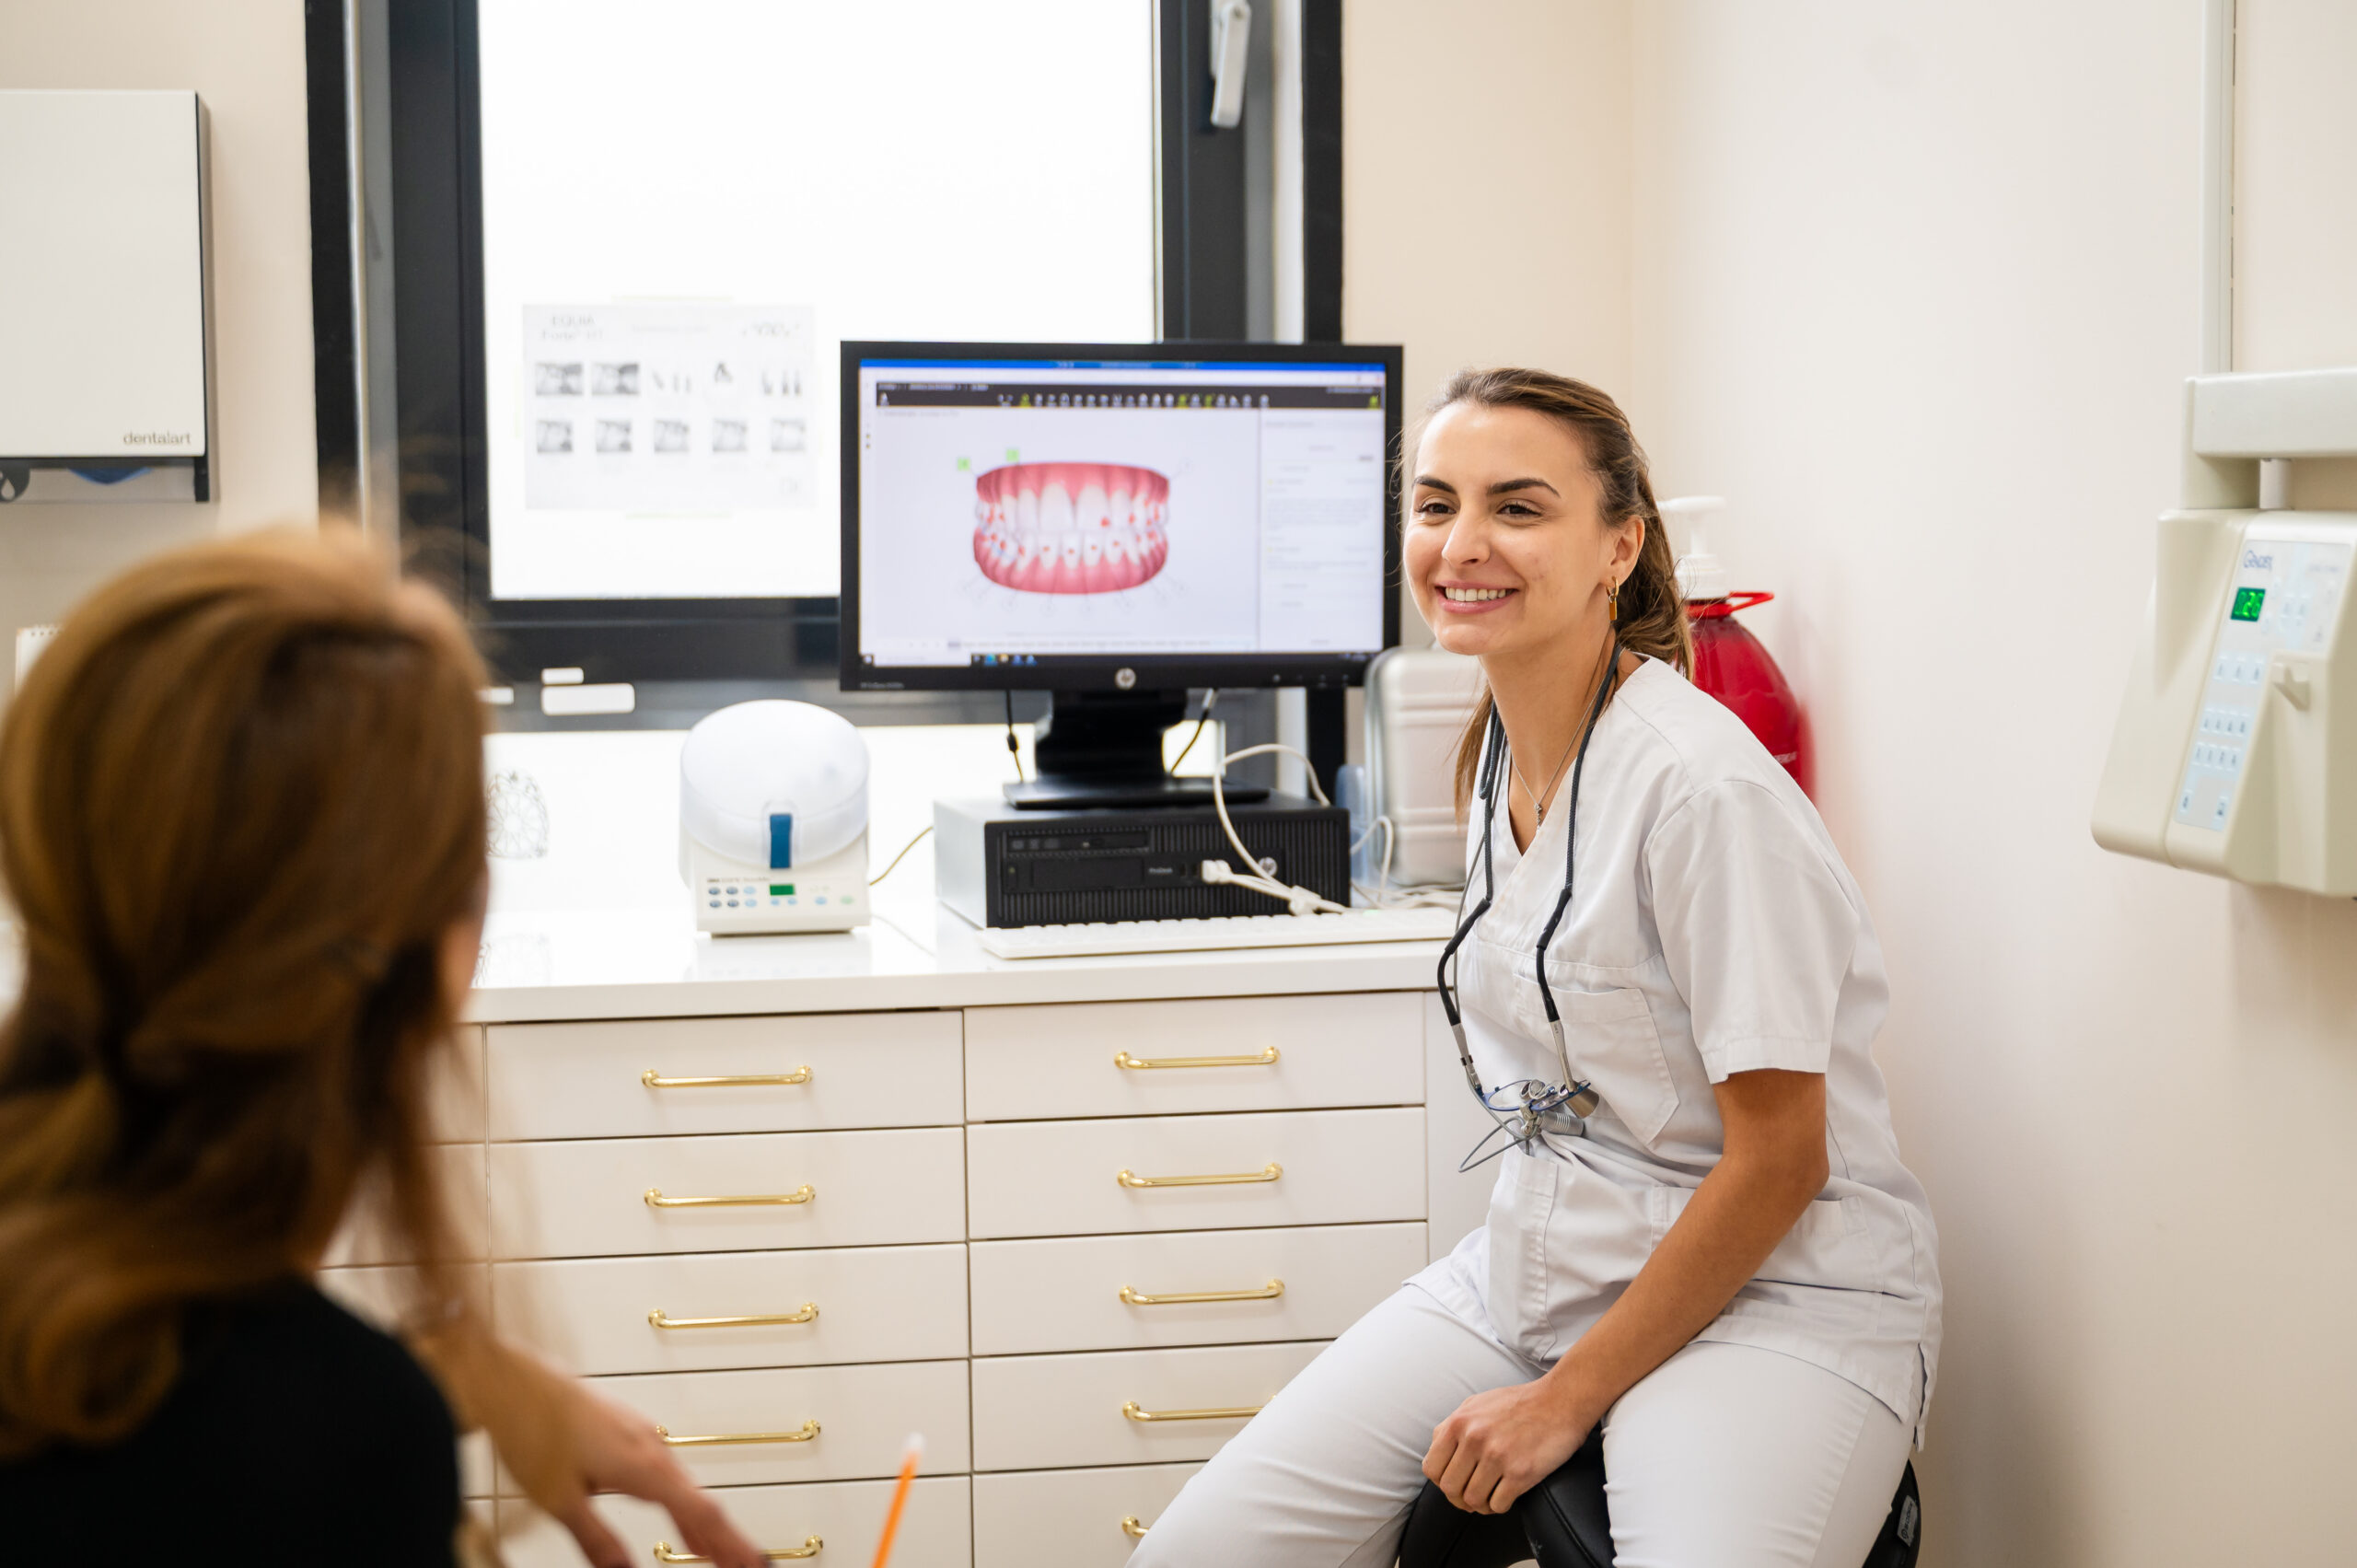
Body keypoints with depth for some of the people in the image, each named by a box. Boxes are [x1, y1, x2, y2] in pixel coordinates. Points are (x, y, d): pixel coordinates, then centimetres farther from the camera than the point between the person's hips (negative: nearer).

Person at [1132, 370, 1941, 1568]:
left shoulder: (1710, 791, -19)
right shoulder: (1500, 750, 7)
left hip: (1775, 1298, -7)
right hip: (1539, 1265, 7)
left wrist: (1569, 1399, -12)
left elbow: (1778, 1161, -17)